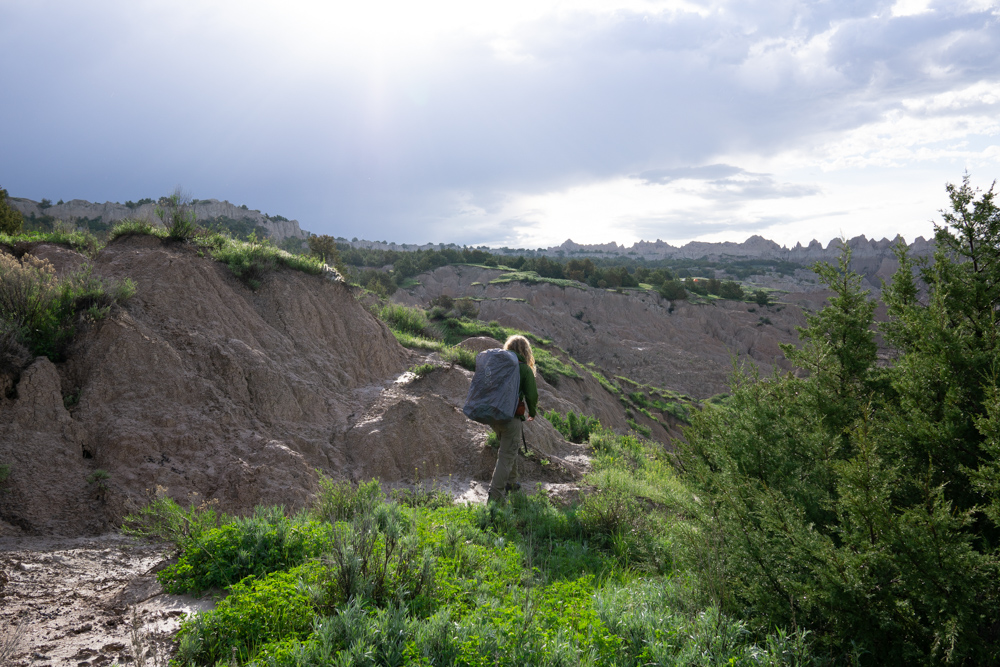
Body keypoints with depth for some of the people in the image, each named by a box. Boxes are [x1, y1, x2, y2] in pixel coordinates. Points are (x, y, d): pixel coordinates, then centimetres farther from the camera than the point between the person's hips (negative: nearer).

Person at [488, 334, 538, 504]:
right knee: (506, 456, -1)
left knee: (510, 448, 26)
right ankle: (494, 495, -7)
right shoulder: (524, 369, -7)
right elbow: (532, 395, -8)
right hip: (511, 417, -6)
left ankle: (510, 482, 37)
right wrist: (532, 413, 11)